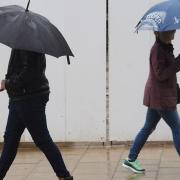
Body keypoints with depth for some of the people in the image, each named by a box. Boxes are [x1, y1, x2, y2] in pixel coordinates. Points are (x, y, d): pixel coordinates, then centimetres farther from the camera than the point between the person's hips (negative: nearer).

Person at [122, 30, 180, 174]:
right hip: (161, 97, -10)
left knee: (148, 128, 15)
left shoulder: (165, 47, 11)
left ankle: (131, 159, 20)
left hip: (156, 97, 10)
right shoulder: (157, 50, -18)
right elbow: (161, 74, -22)